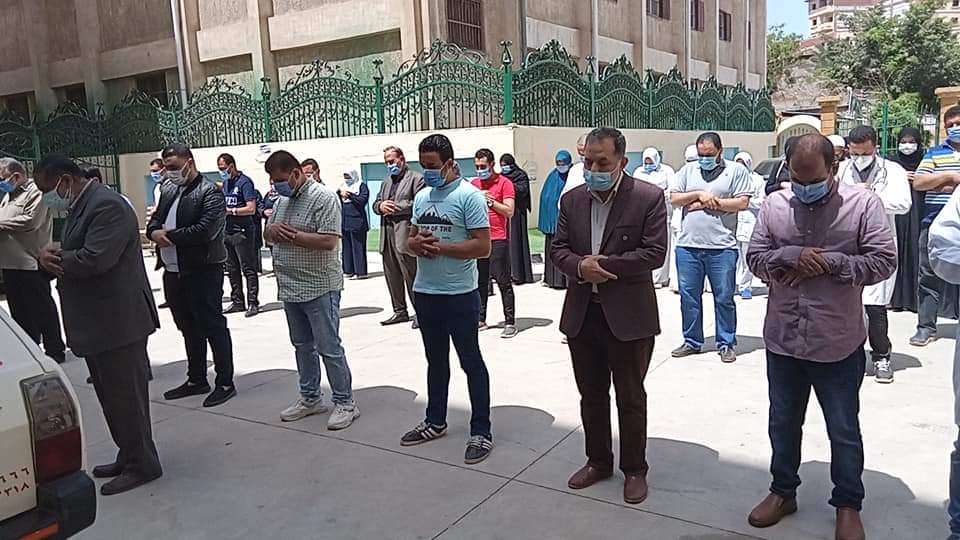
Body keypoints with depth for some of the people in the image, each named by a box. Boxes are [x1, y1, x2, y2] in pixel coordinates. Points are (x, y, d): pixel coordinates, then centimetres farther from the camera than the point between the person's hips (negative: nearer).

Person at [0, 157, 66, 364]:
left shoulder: (36, 192, -10)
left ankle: (55, 351, 10)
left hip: (31, 264, -9)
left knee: (43, 310, 0)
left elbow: (30, 221, -21)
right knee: (19, 312, 15)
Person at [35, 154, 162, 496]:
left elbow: (94, 259, -26)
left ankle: (142, 465, 12)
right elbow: (74, 254, 16)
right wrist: (54, 254, -7)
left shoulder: (108, 206, -17)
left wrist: (53, 257, -9)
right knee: (112, 396, 17)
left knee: (126, 395, 0)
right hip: (96, 324, 10)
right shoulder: (79, 207, 16)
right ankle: (129, 456, 30)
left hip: (117, 322, -10)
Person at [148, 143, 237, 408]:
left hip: (202, 271, -8)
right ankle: (196, 380, 29)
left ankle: (225, 383, 9)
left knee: (213, 326, 0)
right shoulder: (168, 189, 14)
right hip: (173, 271, 8)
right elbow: (155, 220, 16)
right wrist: (154, 232, -8)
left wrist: (168, 235, -14)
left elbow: (204, 231, -23)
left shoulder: (210, 192, -12)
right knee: (188, 328, 16)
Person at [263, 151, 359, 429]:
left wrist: (292, 235, -17)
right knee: (302, 345, 17)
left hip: (319, 288, -8)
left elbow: (329, 241, -22)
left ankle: (345, 402, 10)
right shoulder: (282, 200, 13)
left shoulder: (324, 198, -13)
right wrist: (273, 230, -4)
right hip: (290, 288, 8)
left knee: (329, 348, -2)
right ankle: (310, 398, 29)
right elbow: (268, 233, 19)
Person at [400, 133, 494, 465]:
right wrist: (417, 244, -8)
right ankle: (435, 422, 32)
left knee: (471, 362, 3)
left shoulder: (469, 195, -11)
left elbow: (483, 247, -17)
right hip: (425, 292, 7)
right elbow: (411, 238, 16)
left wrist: (439, 246, -19)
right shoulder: (422, 196, 11)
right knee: (436, 361, 18)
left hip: (460, 295, -7)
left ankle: (481, 431, 13)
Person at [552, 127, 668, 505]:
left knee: (630, 398, 9)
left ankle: (634, 470, 26)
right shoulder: (572, 200, 6)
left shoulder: (649, 197, -9)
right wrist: (580, 267, -15)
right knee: (591, 394, 16)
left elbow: (655, 252, -15)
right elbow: (558, 248, 6)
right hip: (582, 314, 5)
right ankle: (598, 461, 34)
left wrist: (605, 265, -18)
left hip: (629, 315, -4)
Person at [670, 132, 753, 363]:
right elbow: (674, 199, 6)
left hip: (722, 247, -3)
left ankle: (726, 344, 17)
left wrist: (709, 202, -8)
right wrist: (699, 194, -7)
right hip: (688, 246, 3)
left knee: (724, 298, 4)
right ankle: (692, 341, 23)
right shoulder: (688, 170, 12)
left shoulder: (737, 170, 2)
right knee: (688, 296, 10)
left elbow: (742, 203, -7)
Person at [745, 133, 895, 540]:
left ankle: (848, 504, 33)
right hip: (783, 340, 3)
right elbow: (755, 258, 0)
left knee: (844, 431, 13)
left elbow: (884, 261, -9)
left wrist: (830, 262, -19)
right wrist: (791, 255, -18)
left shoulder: (863, 204, -7)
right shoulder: (773, 205, 1)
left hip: (838, 344, -3)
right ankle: (783, 491, 37)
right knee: (783, 423, 18)